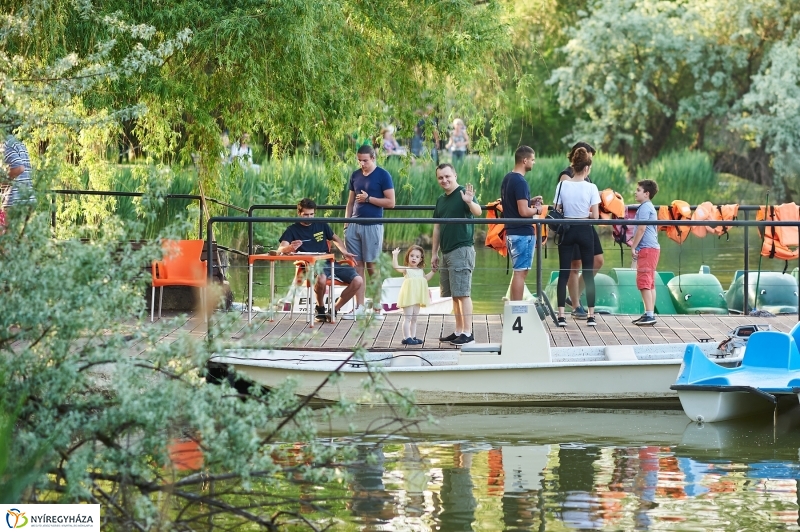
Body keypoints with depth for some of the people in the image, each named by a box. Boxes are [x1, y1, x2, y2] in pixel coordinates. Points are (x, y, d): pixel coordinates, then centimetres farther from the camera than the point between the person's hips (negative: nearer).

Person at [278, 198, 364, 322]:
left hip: (329, 263, 5)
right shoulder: (293, 230, 6)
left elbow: (336, 239, 31)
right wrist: (290, 248, -32)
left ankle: (334, 309, -1)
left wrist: (345, 252, 10)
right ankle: (320, 308, -12)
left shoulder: (321, 225, 18)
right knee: (321, 278, -42)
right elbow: (280, 249, -7)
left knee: (358, 281, -17)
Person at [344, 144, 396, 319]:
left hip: (372, 226, -5)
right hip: (355, 225, 5)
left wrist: (368, 198, -11)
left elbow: (390, 202, -7)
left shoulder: (383, 175, -3)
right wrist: (346, 223, 9)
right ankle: (360, 308, 5)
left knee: (372, 266, -3)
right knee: (357, 266, 3)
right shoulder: (355, 176, 13)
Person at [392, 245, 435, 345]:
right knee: (407, 318, -7)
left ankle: (413, 337, 20)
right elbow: (396, 266, -19)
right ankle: (406, 338, -7)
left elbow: (425, 279, 20)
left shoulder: (420, 271, 12)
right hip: (408, 297, -6)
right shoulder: (406, 269, -6)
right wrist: (395, 255, -30)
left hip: (417, 298, 6)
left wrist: (432, 271, 13)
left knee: (414, 319, 13)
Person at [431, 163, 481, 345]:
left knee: (462, 293, -10)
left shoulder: (464, 194, -8)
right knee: (454, 295, 10)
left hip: (461, 250, -8)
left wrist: (470, 202, -46)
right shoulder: (441, 200, 16)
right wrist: (434, 253, 19)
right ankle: (458, 331, 15)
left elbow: (478, 212, -25)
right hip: (446, 253, 8)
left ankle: (467, 333, -10)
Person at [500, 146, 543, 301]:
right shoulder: (520, 182, -18)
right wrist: (536, 210, -5)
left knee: (518, 271, 17)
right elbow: (523, 211, -24)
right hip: (523, 232, -9)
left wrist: (530, 201, 14)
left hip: (511, 232, 9)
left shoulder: (507, 179, 11)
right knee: (520, 272, -5)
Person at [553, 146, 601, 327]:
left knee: (564, 273, 5)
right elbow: (595, 216, -10)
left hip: (567, 231, 1)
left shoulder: (562, 185, -5)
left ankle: (561, 315, -1)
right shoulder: (591, 188, -10)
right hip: (584, 231, -1)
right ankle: (591, 316, 9)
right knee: (588, 272, 8)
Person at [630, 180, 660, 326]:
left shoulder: (645, 207, -11)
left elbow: (641, 229, -17)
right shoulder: (649, 207, 21)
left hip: (647, 248, -11)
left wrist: (633, 247, -14)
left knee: (644, 282, -12)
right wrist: (635, 244, 23)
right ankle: (650, 314, 14)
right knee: (649, 283, 12)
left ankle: (649, 315, -16)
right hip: (652, 248, 11)